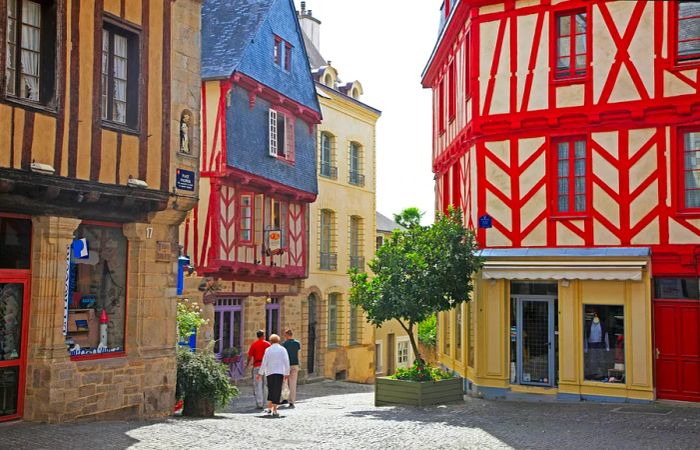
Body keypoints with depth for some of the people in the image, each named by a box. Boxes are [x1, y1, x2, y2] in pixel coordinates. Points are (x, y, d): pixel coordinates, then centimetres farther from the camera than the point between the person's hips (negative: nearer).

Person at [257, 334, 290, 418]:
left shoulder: (268, 350, 2)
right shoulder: (282, 349, 0)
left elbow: (264, 363, -1)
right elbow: (286, 362, -4)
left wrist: (260, 373, 5)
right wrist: (287, 373, 2)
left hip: (269, 372, 2)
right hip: (279, 373, -2)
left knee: (271, 390, 18)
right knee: (277, 391, -2)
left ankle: (269, 407, 21)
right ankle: (274, 411, -9)